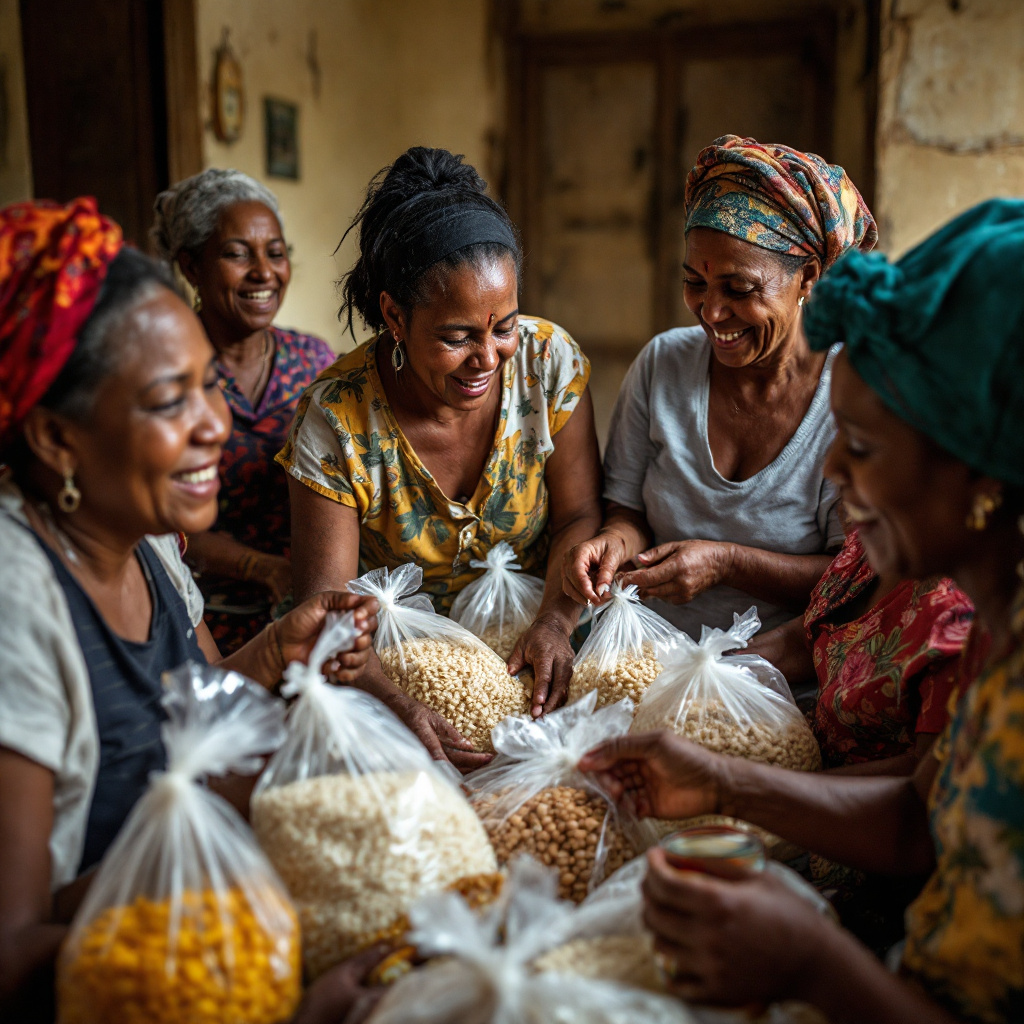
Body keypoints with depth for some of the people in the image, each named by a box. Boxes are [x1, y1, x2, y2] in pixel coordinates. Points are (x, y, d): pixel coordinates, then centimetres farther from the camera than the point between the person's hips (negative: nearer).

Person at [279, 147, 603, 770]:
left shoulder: (548, 360, -11)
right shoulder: (336, 420, -18)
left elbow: (580, 515, -5)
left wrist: (556, 623, -25)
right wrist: (397, 707, -38)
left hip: (526, 645, 2)